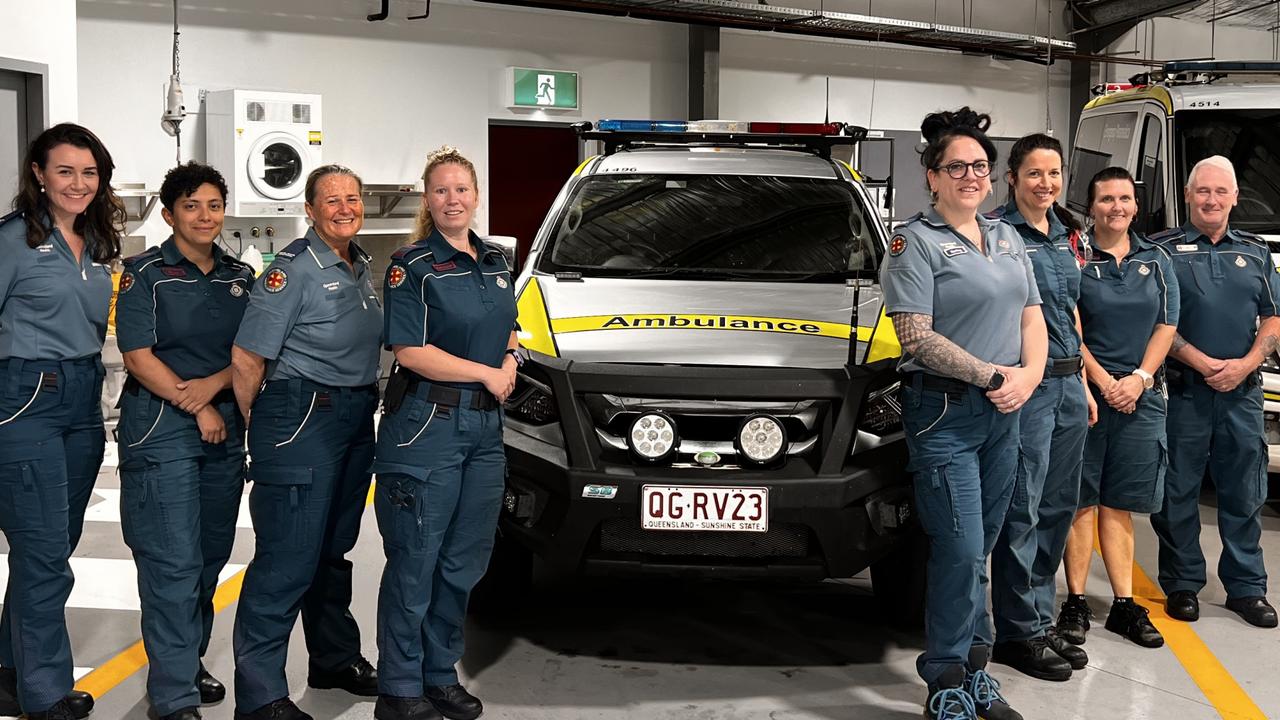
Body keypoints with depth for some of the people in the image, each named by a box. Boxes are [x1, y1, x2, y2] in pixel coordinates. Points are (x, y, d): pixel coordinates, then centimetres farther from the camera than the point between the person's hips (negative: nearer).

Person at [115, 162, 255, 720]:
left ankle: (189, 662, 26)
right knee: (173, 563, -8)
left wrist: (214, 384, -9)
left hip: (226, 428, 6)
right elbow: (139, 358, -9)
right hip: (161, 428, -5)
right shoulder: (146, 274, -3)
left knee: (211, 555, 11)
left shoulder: (240, 276, 12)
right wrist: (197, 408, -12)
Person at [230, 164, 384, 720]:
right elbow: (246, 359, -14)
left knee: (334, 549, 19)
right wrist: (259, 426, -5)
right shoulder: (294, 269, -12)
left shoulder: (361, 267, 13)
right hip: (304, 419, -8)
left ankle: (335, 659, 31)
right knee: (288, 559, -9)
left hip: (356, 419, 8)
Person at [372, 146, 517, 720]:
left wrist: (511, 361, 1)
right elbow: (410, 352, -14)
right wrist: (486, 373, -11)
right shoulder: (412, 266, -7)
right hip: (426, 426, -7)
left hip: (485, 426, 7)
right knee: (415, 563, -1)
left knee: (464, 561, 12)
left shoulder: (495, 262, 14)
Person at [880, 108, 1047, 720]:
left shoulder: (1006, 238, 16)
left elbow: (1032, 315, 15)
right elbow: (915, 335, -14)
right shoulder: (916, 242, -6)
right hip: (944, 414, -6)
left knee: (979, 550, 12)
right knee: (961, 552, -8)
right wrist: (989, 375, -16)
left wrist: (1029, 374, -4)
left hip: (1003, 415, 6)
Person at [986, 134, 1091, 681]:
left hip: (1069, 383, 8)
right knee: (1022, 509, -3)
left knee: (1058, 507, 12)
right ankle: (1017, 632, 7)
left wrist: (1084, 382, 18)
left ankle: (1041, 621, 23)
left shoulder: (1068, 234, 13)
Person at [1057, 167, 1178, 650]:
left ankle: (1124, 605, 11)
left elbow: (1166, 326, 7)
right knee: (1082, 501, -1)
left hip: (1141, 395, 3)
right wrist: (1104, 381, -13)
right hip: (1086, 390, -3)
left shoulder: (1157, 261, 12)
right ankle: (1076, 604, 5)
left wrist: (1138, 378, -7)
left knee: (1119, 503, 7)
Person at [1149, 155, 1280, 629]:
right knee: (1178, 492, 2)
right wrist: (1203, 364, -13)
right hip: (1183, 390, -3)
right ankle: (1182, 585, 13)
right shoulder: (1164, 249, 1)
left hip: (1242, 392, 3)